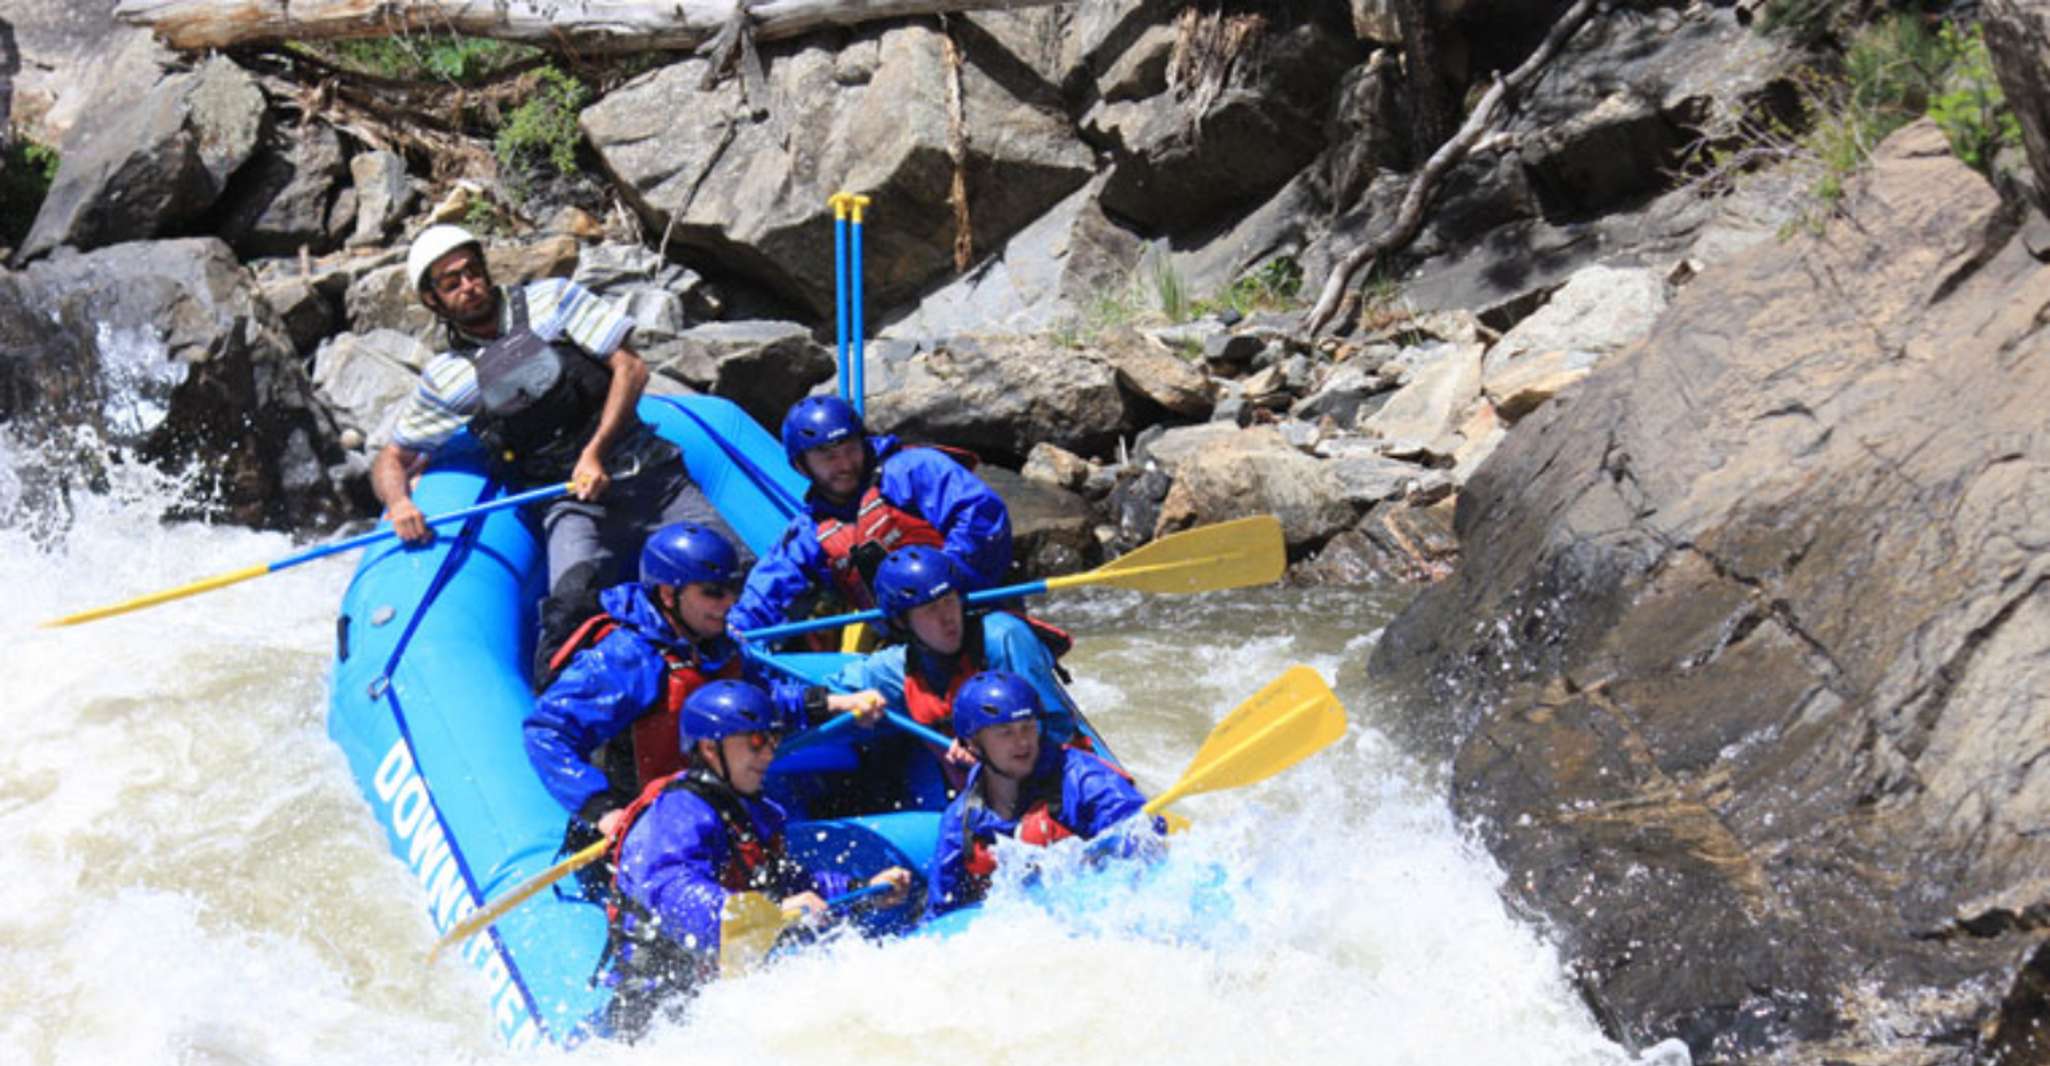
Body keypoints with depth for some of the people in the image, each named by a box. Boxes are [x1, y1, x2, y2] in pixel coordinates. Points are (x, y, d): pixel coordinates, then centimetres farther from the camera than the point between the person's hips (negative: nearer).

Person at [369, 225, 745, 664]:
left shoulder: (552, 299, 5)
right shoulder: (445, 378, 8)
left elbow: (630, 368, 0)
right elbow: (393, 458, 15)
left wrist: (595, 453, -11)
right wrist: (399, 502, -10)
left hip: (649, 476, 1)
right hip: (570, 504, -1)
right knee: (572, 600, -33)